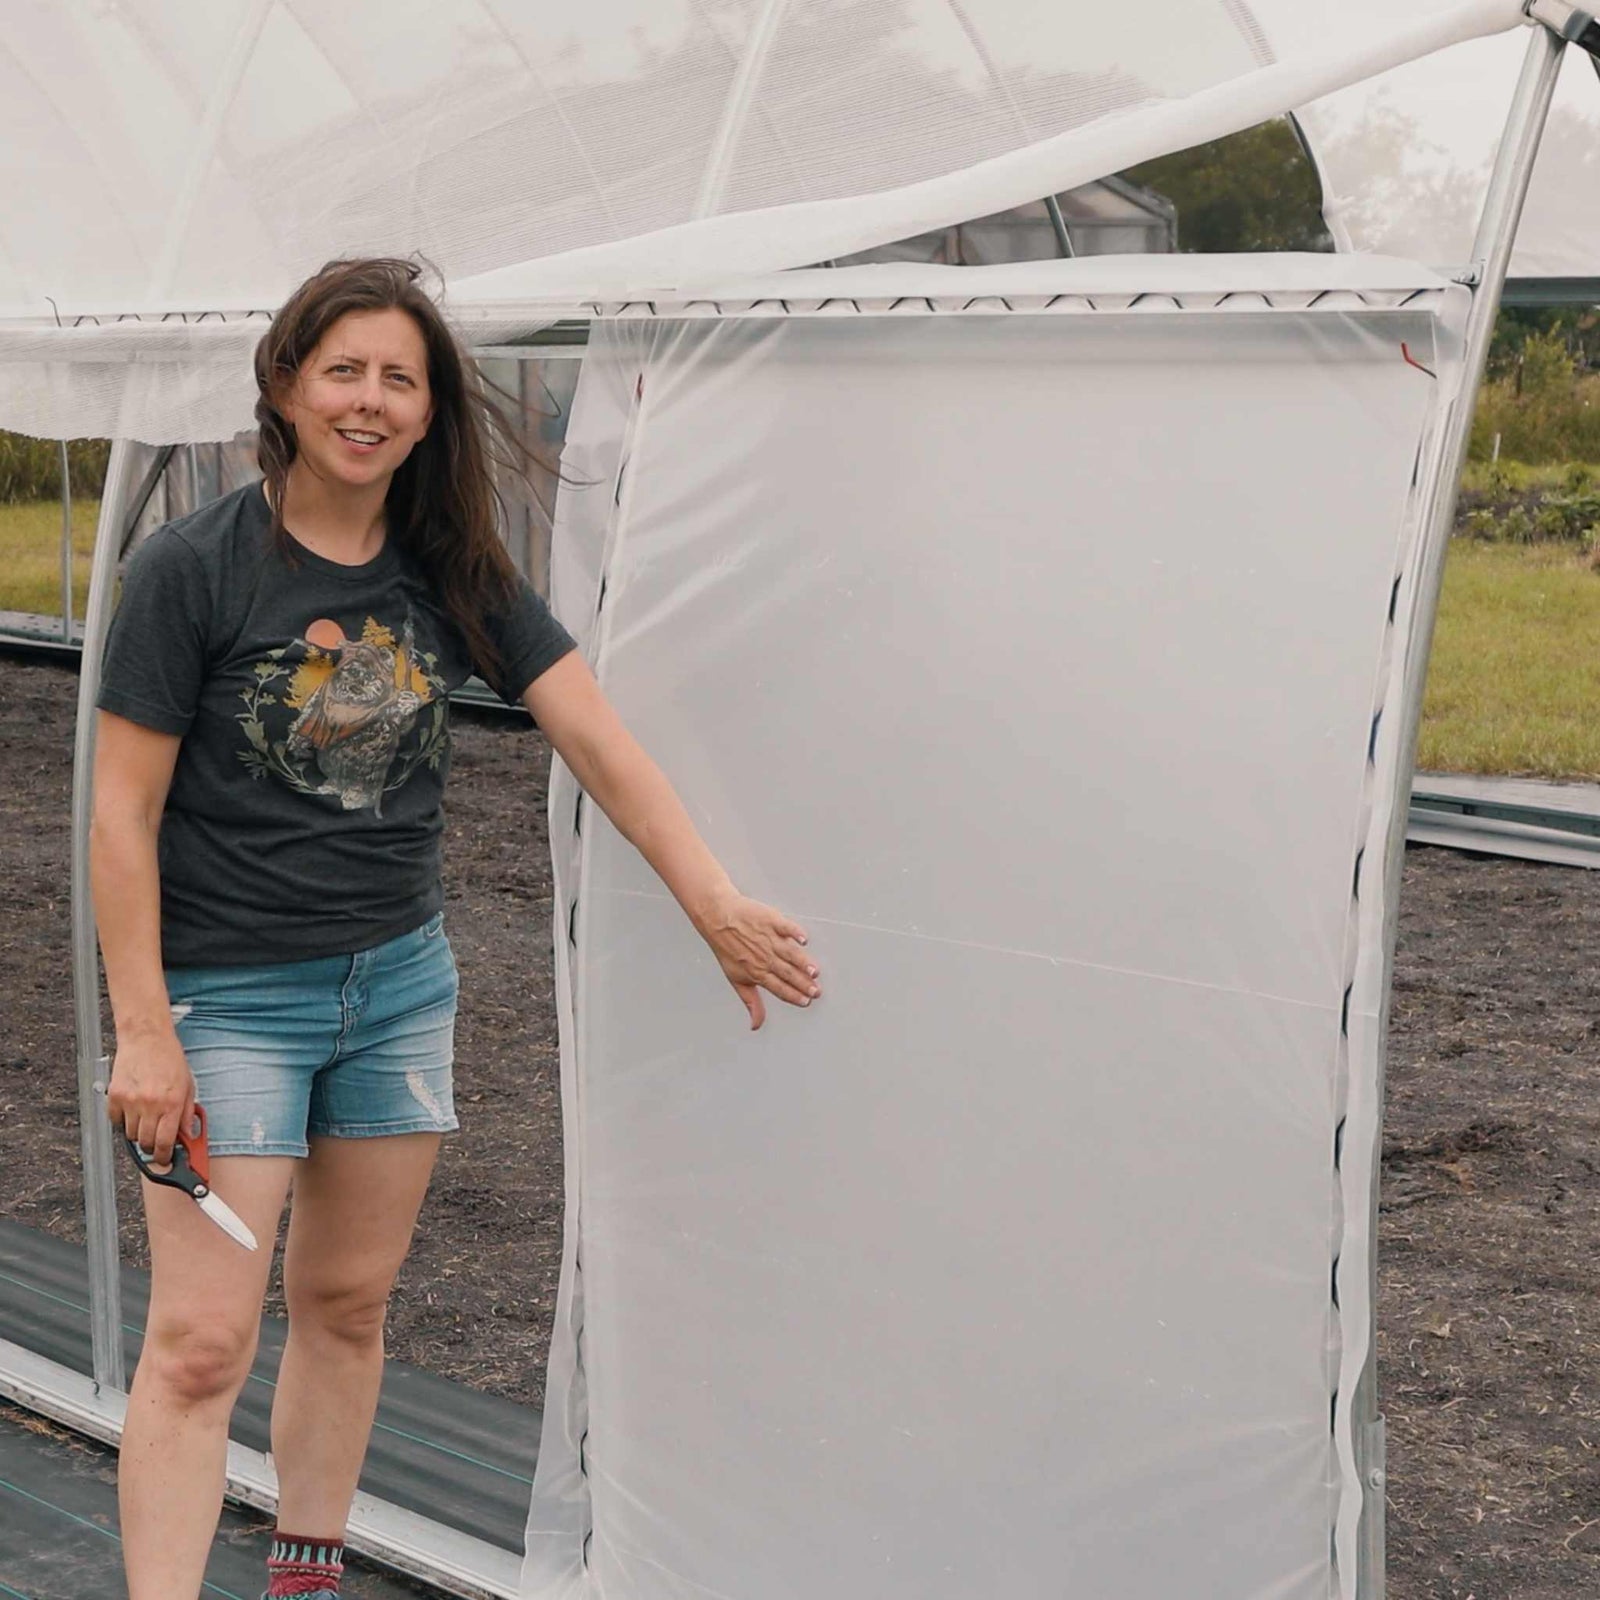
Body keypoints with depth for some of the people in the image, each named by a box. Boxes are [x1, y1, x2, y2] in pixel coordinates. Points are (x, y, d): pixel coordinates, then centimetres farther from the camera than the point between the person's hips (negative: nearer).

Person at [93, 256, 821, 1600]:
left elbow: (595, 739, -2)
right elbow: (124, 808, -10)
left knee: (348, 1304, 14)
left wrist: (717, 905, -9)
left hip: (402, 985, 5)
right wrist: (142, 1029, -14)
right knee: (201, 1342, -7)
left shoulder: (454, 572, 2)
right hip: (231, 995, -4)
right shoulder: (197, 568, -11)